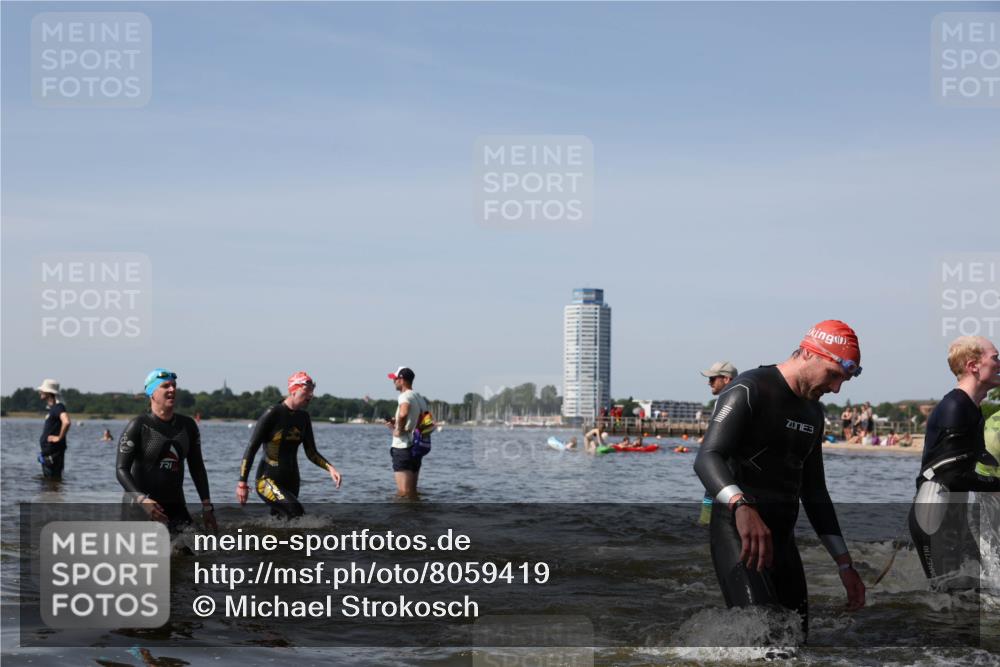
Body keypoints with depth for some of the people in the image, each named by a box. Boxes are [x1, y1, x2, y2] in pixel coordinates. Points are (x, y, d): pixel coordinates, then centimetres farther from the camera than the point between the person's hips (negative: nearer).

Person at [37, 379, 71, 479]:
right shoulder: (50, 408, 14)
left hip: (53, 452, -10)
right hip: (46, 452, 10)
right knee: (46, 479, 16)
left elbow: (67, 422, -35)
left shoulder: (58, 407, -17)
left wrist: (59, 438, -24)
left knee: (54, 480, -7)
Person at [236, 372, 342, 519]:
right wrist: (242, 483, -14)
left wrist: (330, 468, -6)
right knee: (295, 511, -29)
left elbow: (311, 453, 12)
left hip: (291, 482, 7)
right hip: (267, 480, -7)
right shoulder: (272, 414, -13)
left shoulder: (303, 417, 7)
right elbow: (251, 448, -12)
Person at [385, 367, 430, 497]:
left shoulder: (405, 396, -13)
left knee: (403, 492, -7)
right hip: (416, 447, 9)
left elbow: (403, 413, -35)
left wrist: (399, 430, -19)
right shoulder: (420, 398, 15)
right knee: (412, 491, 15)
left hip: (402, 447, -9)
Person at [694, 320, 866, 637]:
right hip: (739, 533, -8)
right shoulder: (749, 390, -10)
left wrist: (845, 563, 17)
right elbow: (707, 458, -24)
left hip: (782, 537, 9)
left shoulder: (813, 412, 17)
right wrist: (743, 508, -43)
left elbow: (814, 491, 22)